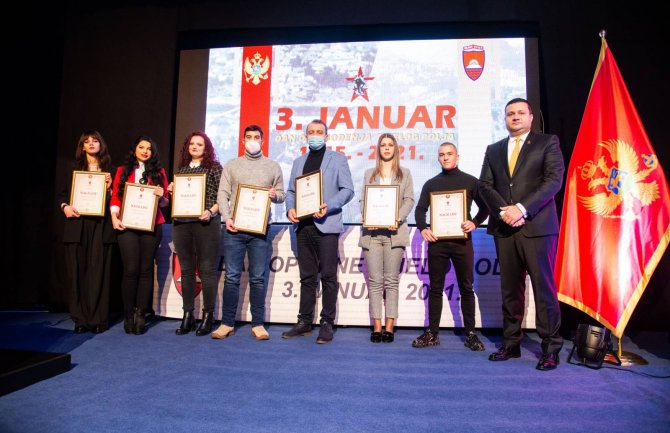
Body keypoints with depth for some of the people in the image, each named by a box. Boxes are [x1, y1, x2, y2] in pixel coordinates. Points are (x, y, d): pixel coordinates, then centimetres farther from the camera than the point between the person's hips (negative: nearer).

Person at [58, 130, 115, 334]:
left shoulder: (109, 169, 11)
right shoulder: (75, 168, 14)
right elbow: (63, 193, 16)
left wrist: (109, 186, -10)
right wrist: (65, 206, -3)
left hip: (101, 225, -1)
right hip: (77, 224, 2)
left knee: (98, 271, -3)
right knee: (78, 270, 0)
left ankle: (98, 319, 2)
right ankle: (80, 319, 7)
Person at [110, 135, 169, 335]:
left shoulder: (158, 172, 13)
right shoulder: (123, 170, 13)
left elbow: (165, 202, 11)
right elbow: (115, 196, 8)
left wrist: (161, 195, -10)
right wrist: (114, 216, -7)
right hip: (127, 226, 0)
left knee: (146, 269, 1)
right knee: (131, 269, -6)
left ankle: (141, 314, 9)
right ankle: (128, 314, 6)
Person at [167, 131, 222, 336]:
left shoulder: (214, 167, 2)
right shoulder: (182, 168, 17)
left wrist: (211, 211, -17)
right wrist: (171, 190, 2)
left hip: (205, 223, -5)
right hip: (181, 223, 5)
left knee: (207, 269, -1)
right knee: (186, 270, 8)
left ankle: (208, 316, 7)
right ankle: (187, 315, 16)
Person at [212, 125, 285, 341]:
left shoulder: (273, 166, 13)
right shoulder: (231, 165, 12)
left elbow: (281, 194, 13)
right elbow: (223, 194, 6)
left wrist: (275, 196, -10)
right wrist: (227, 218, -8)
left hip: (260, 230, 0)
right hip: (234, 228, 0)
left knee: (258, 278, 3)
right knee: (232, 277, 2)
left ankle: (258, 324, 11)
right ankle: (227, 323, 12)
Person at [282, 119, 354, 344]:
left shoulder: (338, 159, 5)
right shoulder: (298, 162, 20)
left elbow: (347, 190, -3)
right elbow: (291, 191, 17)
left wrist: (328, 206, -18)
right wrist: (290, 208, -3)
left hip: (326, 225, -4)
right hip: (304, 225, 5)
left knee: (328, 276, -1)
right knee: (307, 276, 11)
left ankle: (327, 324, 9)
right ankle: (304, 322, 19)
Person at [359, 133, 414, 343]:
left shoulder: (404, 173, 14)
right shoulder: (369, 174, 18)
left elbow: (409, 200, 5)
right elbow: (363, 200, 9)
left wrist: (398, 219, -12)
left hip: (394, 231, -1)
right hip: (372, 231, 1)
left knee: (391, 280, 0)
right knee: (374, 280, 0)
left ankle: (389, 326, 4)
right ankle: (377, 326, 4)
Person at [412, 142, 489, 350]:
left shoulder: (470, 181, 7)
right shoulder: (431, 183, 12)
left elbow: (485, 207, 8)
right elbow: (420, 209, 9)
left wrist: (475, 222, -10)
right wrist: (423, 228, -8)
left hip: (462, 241, -1)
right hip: (437, 241, 2)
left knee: (466, 288, 5)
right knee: (435, 288, 5)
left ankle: (470, 334, 13)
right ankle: (432, 333, 12)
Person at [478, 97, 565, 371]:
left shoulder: (547, 143, 6)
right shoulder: (494, 150, 18)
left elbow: (554, 180, -6)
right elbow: (485, 185, 9)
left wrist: (522, 209, -15)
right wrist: (503, 210, -8)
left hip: (536, 227, -3)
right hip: (504, 228, 4)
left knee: (544, 287, -3)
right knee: (510, 289, 7)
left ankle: (551, 349, 7)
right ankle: (511, 344, 15)